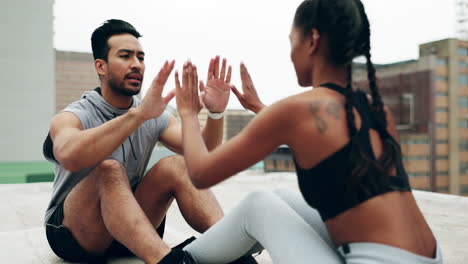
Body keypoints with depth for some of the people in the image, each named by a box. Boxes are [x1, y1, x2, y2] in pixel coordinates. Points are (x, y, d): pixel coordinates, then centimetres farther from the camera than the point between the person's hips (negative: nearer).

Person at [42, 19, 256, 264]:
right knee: (109, 170, -34)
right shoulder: (72, 117, -15)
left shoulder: (154, 117, 1)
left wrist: (215, 113, -31)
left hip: (129, 234, 4)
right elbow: (70, 157, -40)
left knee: (174, 166, -20)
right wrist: (138, 113, -50)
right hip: (73, 234, -4)